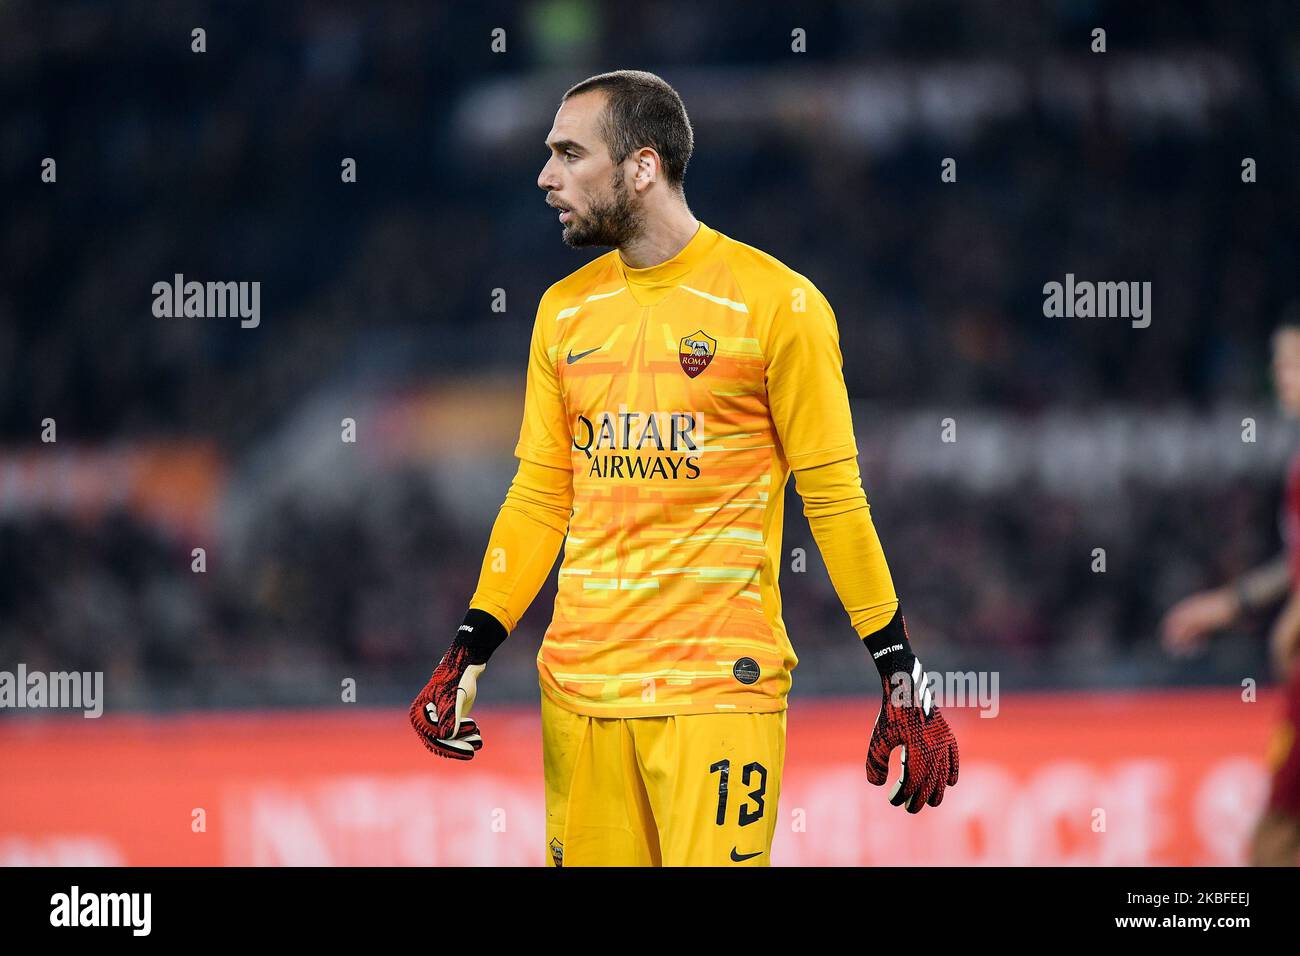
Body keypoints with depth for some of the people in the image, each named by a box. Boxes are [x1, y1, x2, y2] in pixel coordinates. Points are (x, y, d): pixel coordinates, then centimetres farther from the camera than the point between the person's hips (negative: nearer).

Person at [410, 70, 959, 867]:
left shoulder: (774, 301, -4)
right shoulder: (564, 311, 12)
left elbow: (834, 497, -2)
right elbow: (539, 498, 15)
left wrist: (901, 674, -5)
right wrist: (471, 654, 6)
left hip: (719, 682, -5)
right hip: (579, 680, 5)